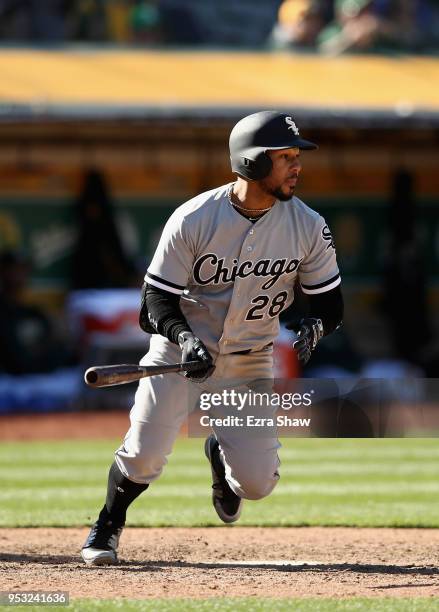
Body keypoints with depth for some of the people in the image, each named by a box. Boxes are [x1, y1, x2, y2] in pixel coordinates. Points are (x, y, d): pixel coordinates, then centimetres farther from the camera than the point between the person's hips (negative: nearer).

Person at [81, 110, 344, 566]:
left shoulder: (308, 227, -10)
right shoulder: (193, 220, -18)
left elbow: (329, 300, -1)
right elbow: (158, 297, -12)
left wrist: (315, 326, -24)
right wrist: (183, 336, -31)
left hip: (249, 362, 2)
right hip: (180, 349, -2)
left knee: (256, 483, -5)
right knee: (143, 456, -16)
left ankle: (221, 456, 33)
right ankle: (108, 526, 18)